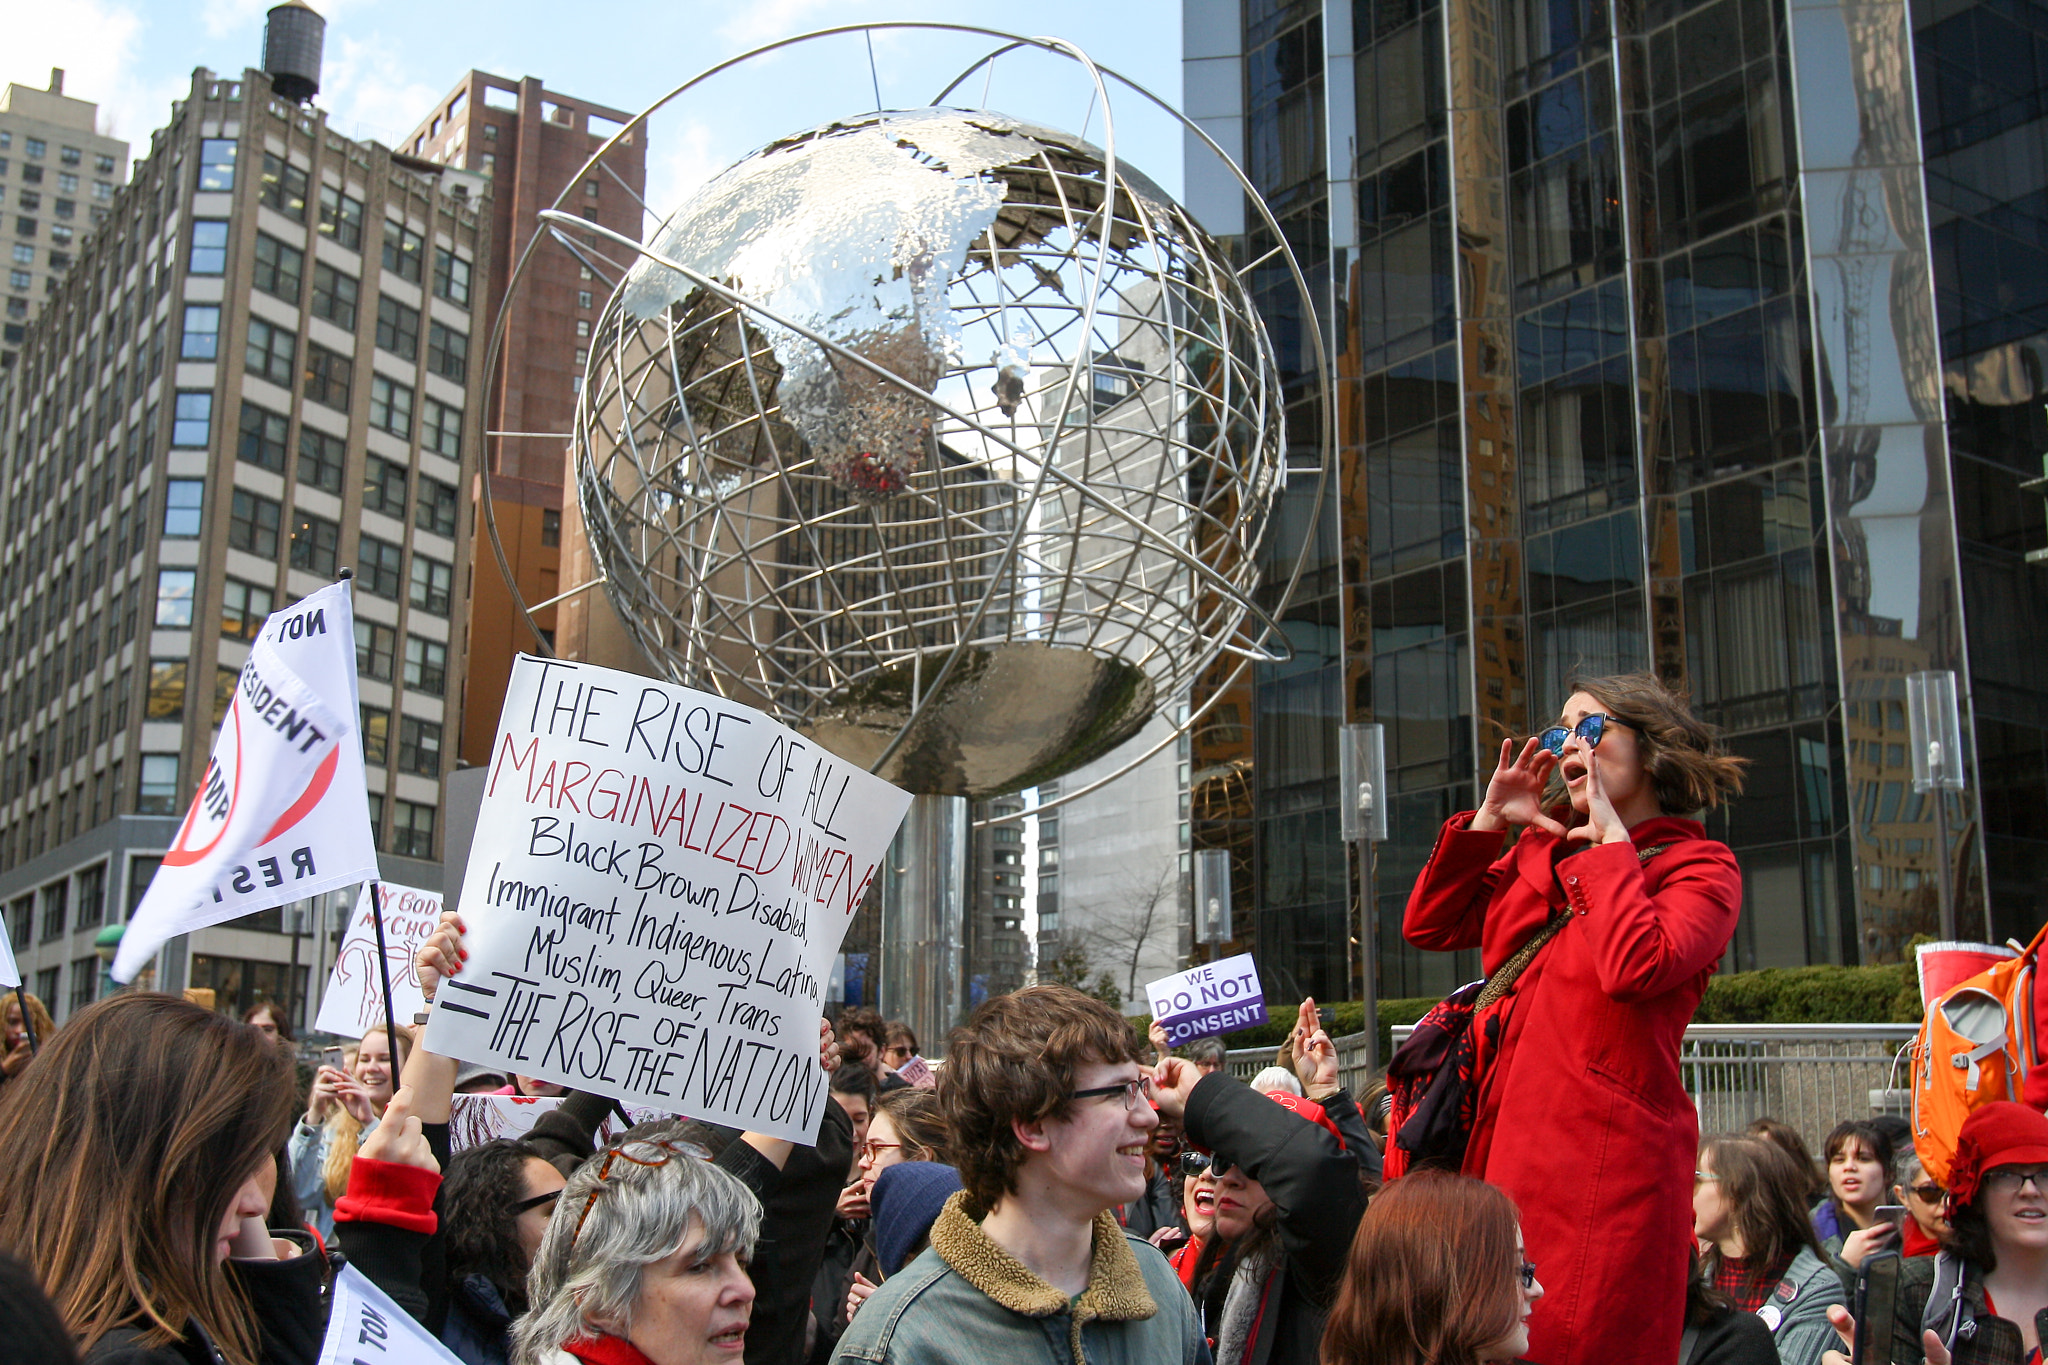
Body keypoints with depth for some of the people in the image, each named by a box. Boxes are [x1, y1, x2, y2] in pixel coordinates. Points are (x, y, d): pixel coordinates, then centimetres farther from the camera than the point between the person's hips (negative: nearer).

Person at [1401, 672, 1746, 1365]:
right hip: (1506, 1145, 6)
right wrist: (1489, 820, 9)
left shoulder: (1699, 865, 1)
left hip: (1602, 1158, -6)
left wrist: (1612, 840, -9)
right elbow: (1428, 926, 16)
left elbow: (1635, 966, -19)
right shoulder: (1541, 851, 19)